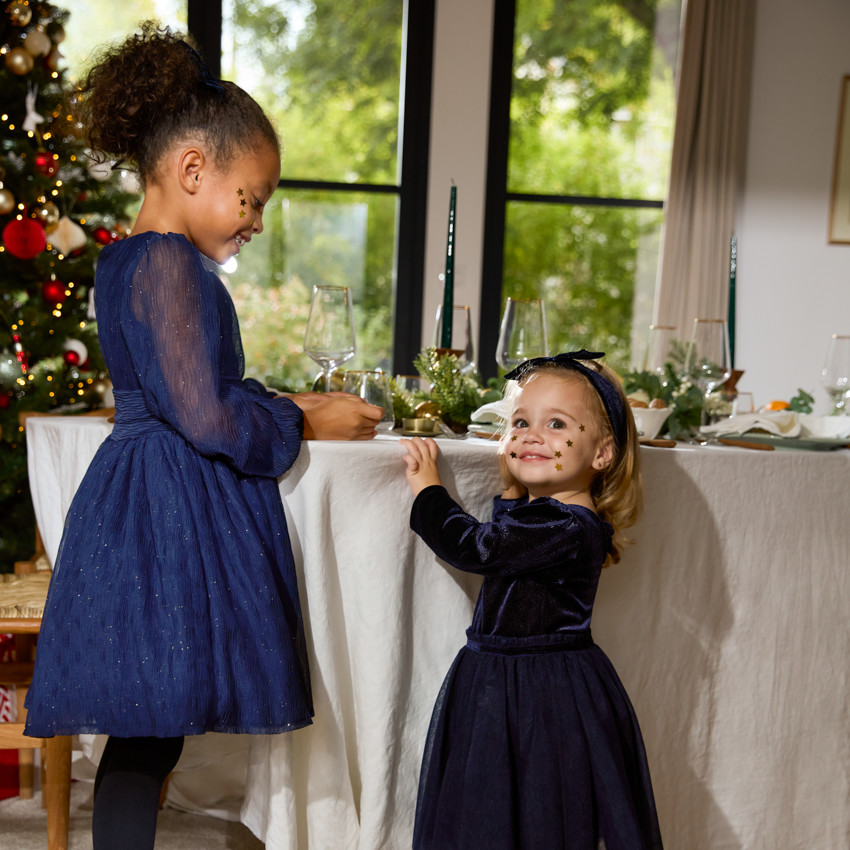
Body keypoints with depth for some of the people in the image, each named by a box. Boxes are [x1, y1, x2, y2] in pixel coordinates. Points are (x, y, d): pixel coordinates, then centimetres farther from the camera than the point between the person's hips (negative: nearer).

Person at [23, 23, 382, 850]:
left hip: (145, 497, 10)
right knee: (146, 740, -2)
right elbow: (206, 420, -20)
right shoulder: (168, 262, -16)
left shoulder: (126, 260, 16)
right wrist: (303, 425, -5)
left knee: (146, 737, 15)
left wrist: (286, 405, 15)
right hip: (172, 513, -10)